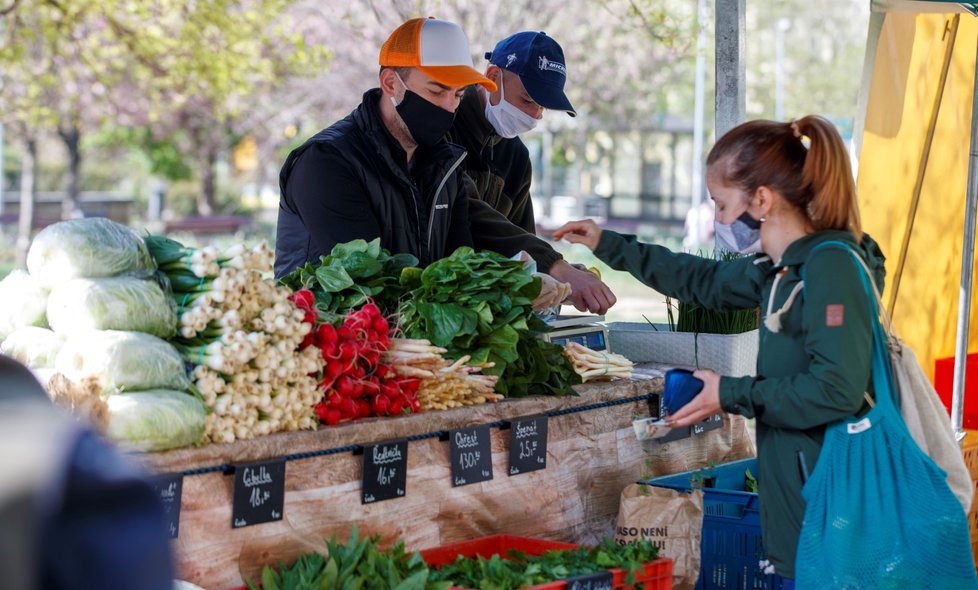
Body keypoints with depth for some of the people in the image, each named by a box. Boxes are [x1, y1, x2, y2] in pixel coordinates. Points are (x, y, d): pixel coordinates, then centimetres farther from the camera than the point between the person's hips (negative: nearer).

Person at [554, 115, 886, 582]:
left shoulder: (831, 265, -17)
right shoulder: (780, 267, 11)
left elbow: (837, 389, -25)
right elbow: (705, 281, 30)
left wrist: (733, 395, -14)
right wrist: (609, 246, 31)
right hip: (795, 488, 9)